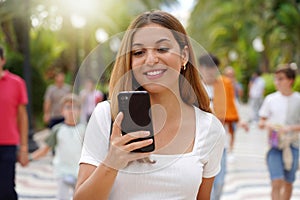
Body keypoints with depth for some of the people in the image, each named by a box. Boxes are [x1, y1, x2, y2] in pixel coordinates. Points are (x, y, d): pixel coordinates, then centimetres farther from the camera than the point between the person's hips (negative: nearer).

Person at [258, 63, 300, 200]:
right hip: (274, 145, 0)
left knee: (288, 183, 11)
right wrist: (266, 124, -13)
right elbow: (261, 123, 9)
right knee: (277, 182, -11)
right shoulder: (270, 99, 4)